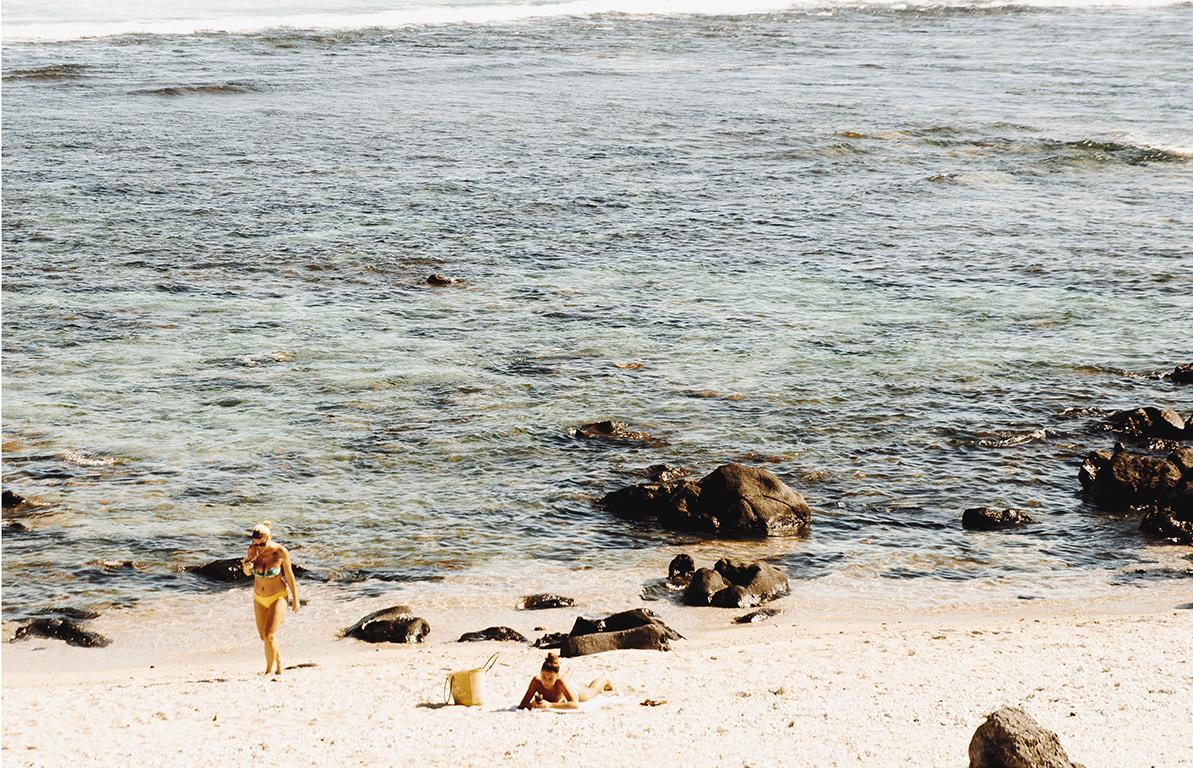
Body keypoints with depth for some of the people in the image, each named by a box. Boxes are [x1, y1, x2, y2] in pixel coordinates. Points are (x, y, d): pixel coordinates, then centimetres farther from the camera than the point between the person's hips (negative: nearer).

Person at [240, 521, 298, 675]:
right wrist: (247, 567, -25)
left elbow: (289, 575, -9)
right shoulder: (253, 549, -13)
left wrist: (295, 598, -1)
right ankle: (278, 660, 42)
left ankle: (270, 670, 2)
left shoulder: (280, 551, -22)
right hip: (259, 598, 5)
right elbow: (248, 573, 0)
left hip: (278, 597, -5)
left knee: (269, 636, -16)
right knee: (263, 636, 16)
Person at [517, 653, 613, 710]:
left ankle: (605, 681, 65)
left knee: (592, 690, 33)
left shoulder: (559, 681, -48)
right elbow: (522, 704, -40)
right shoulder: (536, 681, -43)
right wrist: (532, 705, -63)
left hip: (576, 694, -1)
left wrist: (550, 705, -65)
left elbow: (575, 704, -55)